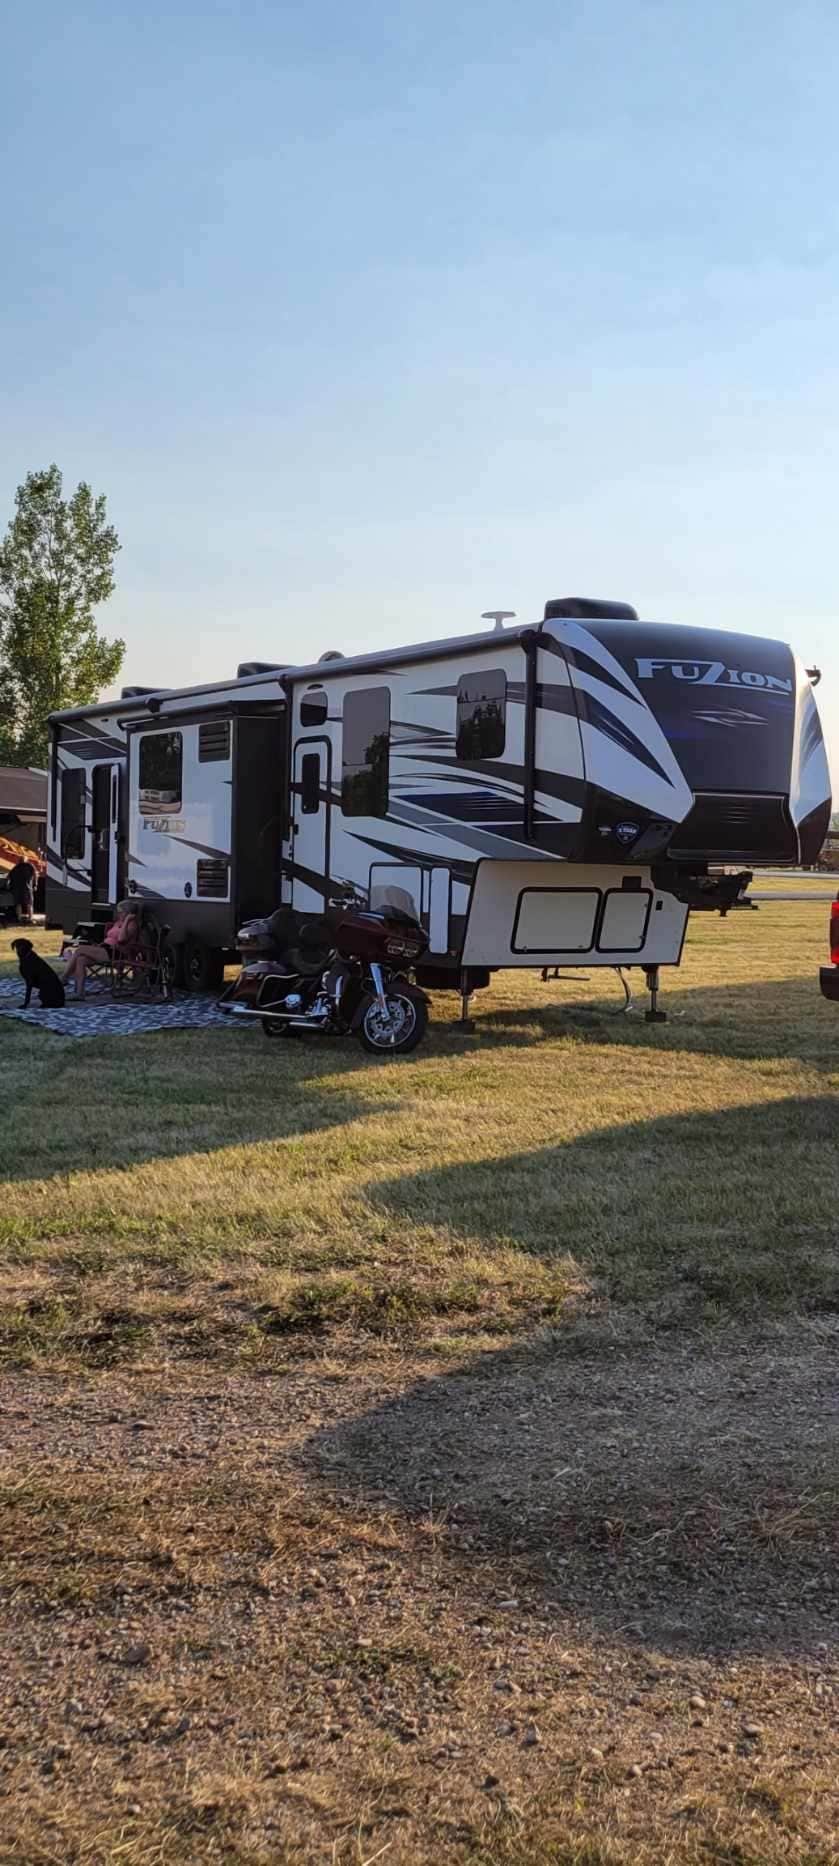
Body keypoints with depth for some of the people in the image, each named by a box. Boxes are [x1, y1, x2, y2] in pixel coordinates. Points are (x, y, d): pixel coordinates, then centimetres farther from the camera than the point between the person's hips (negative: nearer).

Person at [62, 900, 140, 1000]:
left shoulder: (131, 924, -2)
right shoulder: (118, 923, 26)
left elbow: (121, 939, -20)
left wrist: (126, 921, -16)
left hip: (114, 953, -9)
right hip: (105, 951, 9)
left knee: (79, 950, -18)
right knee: (80, 960, -16)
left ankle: (64, 979, -12)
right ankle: (79, 993, -20)